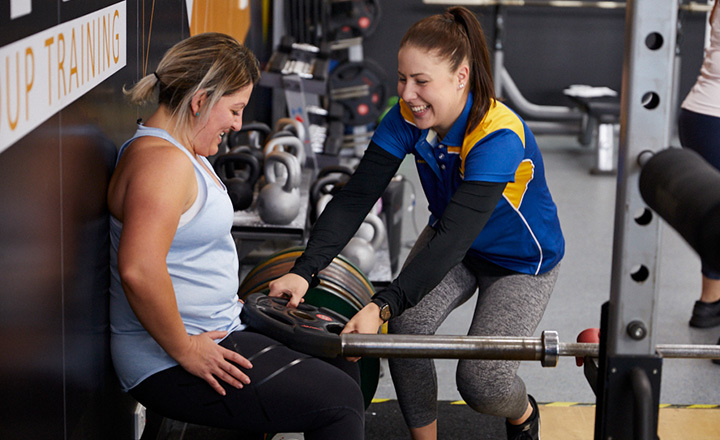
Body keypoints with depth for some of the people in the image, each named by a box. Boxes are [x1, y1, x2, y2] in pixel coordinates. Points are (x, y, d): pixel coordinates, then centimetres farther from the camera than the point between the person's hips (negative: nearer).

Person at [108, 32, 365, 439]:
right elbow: (139, 270, -34)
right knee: (339, 401, -13)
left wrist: (230, 300, 17)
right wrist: (185, 350, -25)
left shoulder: (183, 151, 14)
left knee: (339, 354, 19)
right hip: (169, 369, -11)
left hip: (214, 328, 11)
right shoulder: (163, 161, -22)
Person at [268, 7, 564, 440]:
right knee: (407, 326, -22)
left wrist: (383, 306, -54)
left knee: (481, 381, -15)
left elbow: (454, 237, -45)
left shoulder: (498, 137, -37)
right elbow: (356, 197, -23)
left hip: (522, 260, -5)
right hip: (452, 245, 5)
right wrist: (304, 271, -37)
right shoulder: (407, 119, -19)